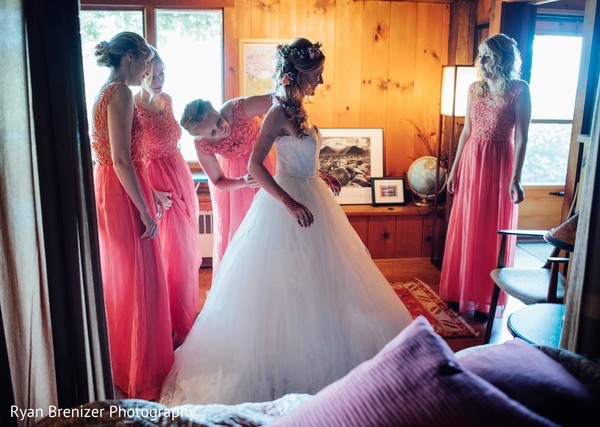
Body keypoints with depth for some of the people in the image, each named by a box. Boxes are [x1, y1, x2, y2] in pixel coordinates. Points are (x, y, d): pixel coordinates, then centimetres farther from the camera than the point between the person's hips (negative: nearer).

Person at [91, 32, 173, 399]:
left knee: (118, 275, 19)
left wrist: (149, 193, 18)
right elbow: (122, 160, -22)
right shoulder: (121, 93, -15)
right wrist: (145, 211, -20)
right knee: (139, 280, -1)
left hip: (108, 189, 10)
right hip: (124, 194, -10)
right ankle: (143, 373, 12)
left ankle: (120, 361, 36)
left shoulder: (106, 92, 14)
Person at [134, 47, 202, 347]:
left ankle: (186, 318, 33)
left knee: (186, 252, 15)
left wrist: (185, 182, 16)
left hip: (181, 180, 7)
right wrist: (152, 195, -20)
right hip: (155, 188, -7)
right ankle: (171, 328, 17)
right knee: (169, 255, 0)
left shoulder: (167, 100, 6)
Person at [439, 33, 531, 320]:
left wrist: (515, 179, -15)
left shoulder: (519, 90, -8)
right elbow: (467, 130, 11)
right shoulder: (475, 89, 7)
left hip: (499, 164, -5)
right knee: (465, 228, 10)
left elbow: (521, 137, -11)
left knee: (493, 232, 3)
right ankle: (462, 291, 26)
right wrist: (455, 168, 10)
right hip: (472, 161, 5)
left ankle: (487, 299, 17)